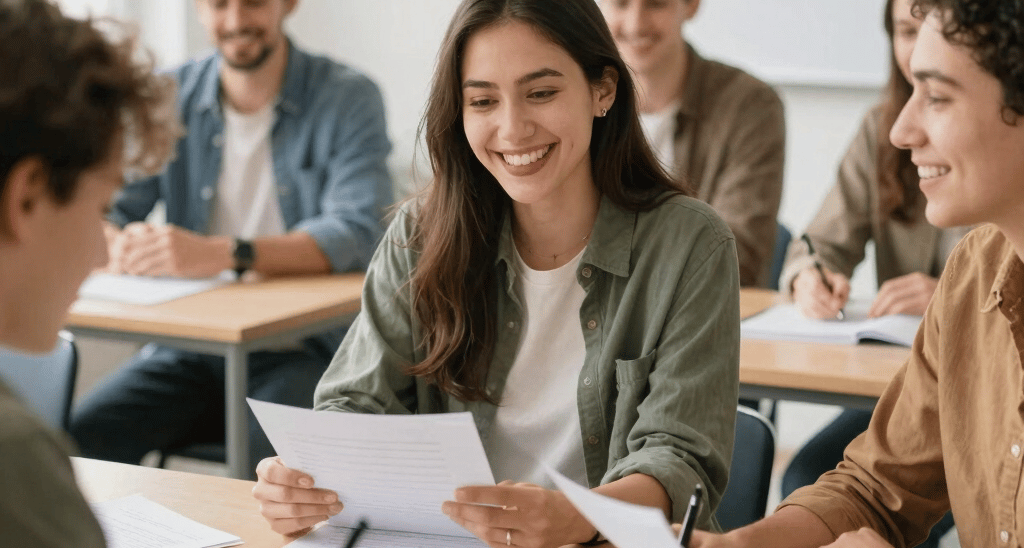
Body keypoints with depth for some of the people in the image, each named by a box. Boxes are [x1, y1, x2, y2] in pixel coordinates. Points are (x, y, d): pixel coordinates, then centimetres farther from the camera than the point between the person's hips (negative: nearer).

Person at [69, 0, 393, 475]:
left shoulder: (348, 99, -4)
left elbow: (357, 234, -19)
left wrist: (222, 253, -32)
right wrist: (120, 244, -22)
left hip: (301, 349, -4)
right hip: (188, 346, 4)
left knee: (271, 454, -33)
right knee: (80, 438, -20)